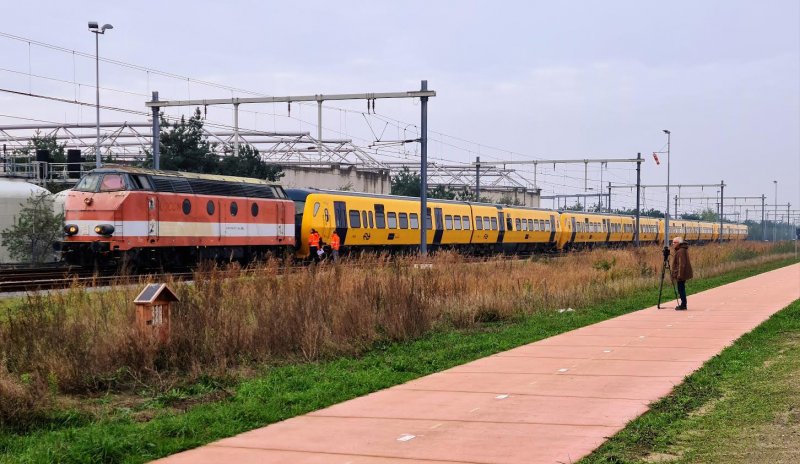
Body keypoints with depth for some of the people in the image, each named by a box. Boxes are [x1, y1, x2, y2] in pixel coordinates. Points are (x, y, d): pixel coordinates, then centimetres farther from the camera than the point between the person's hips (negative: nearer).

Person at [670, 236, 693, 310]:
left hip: (681, 274, -11)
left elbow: (682, 264, -23)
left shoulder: (681, 251, -18)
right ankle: (683, 305, 21)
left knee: (681, 289, -6)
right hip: (682, 274, 11)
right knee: (681, 289, 15)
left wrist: (679, 274, -24)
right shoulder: (679, 250, 15)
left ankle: (683, 305, -4)